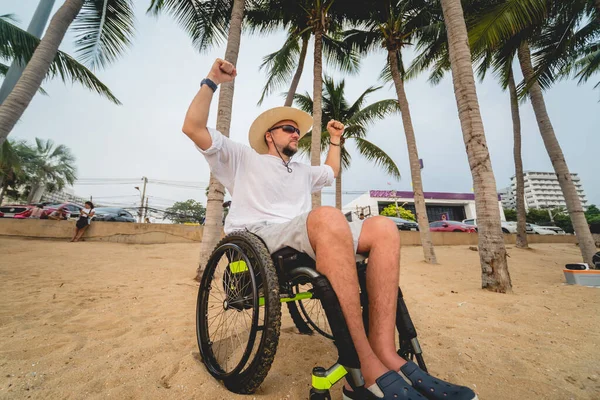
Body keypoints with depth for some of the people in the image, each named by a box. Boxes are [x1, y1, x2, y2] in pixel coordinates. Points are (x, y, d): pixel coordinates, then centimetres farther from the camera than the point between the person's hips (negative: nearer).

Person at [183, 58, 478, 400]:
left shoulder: (302, 172, 34)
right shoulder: (244, 158, 18)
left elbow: (332, 172, 49)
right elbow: (194, 128, 10)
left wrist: (335, 141, 46)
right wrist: (211, 83, 7)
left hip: (309, 239, 6)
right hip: (259, 237, -5)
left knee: (383, 228, -18)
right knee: (329, 218, -38)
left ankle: (385, 352, -26)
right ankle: (367, 370, -33)